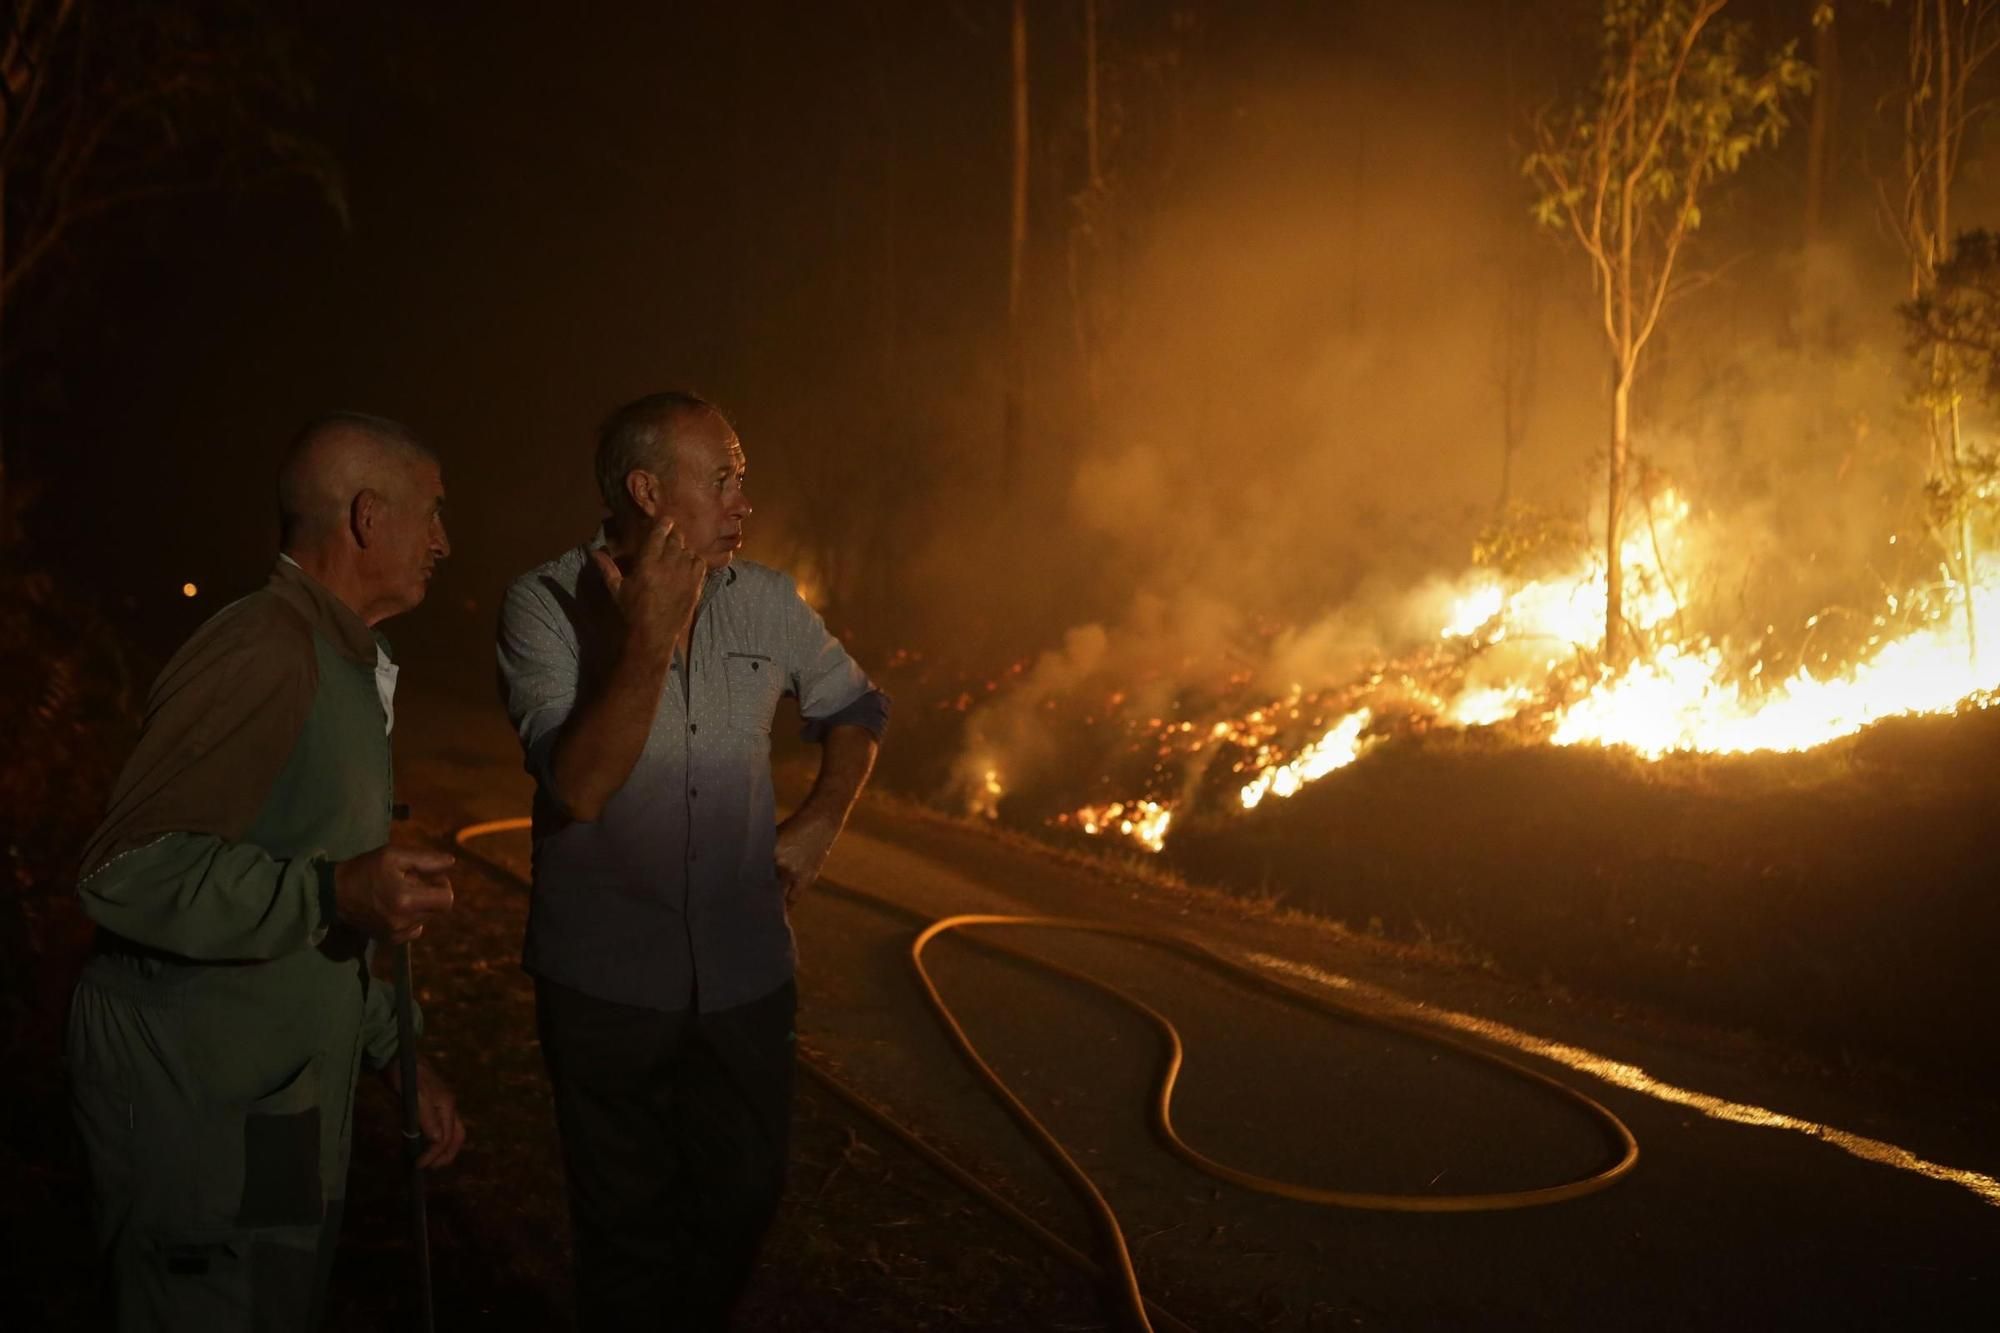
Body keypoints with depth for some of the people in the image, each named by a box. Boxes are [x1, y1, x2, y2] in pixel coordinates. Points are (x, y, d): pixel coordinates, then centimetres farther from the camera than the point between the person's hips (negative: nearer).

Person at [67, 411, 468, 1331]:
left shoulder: (344, 666, 16)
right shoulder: (262, 657, -18)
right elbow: (125, 873, -23)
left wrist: (397, 1050, 18)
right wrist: (332, 894, -31)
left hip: (283, 1108, 10)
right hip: (199, 1112, -10)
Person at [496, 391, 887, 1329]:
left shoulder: (768, 602, 0)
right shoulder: (546, 605, -12)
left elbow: (854, 708, 18)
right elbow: (577, 787, -23)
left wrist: (822, 819, 3)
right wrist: (650, 638, -30)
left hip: (746, 978, 4)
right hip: (608, 988, -3)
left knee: (744, 1200, 14)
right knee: (629, 1224, 11)